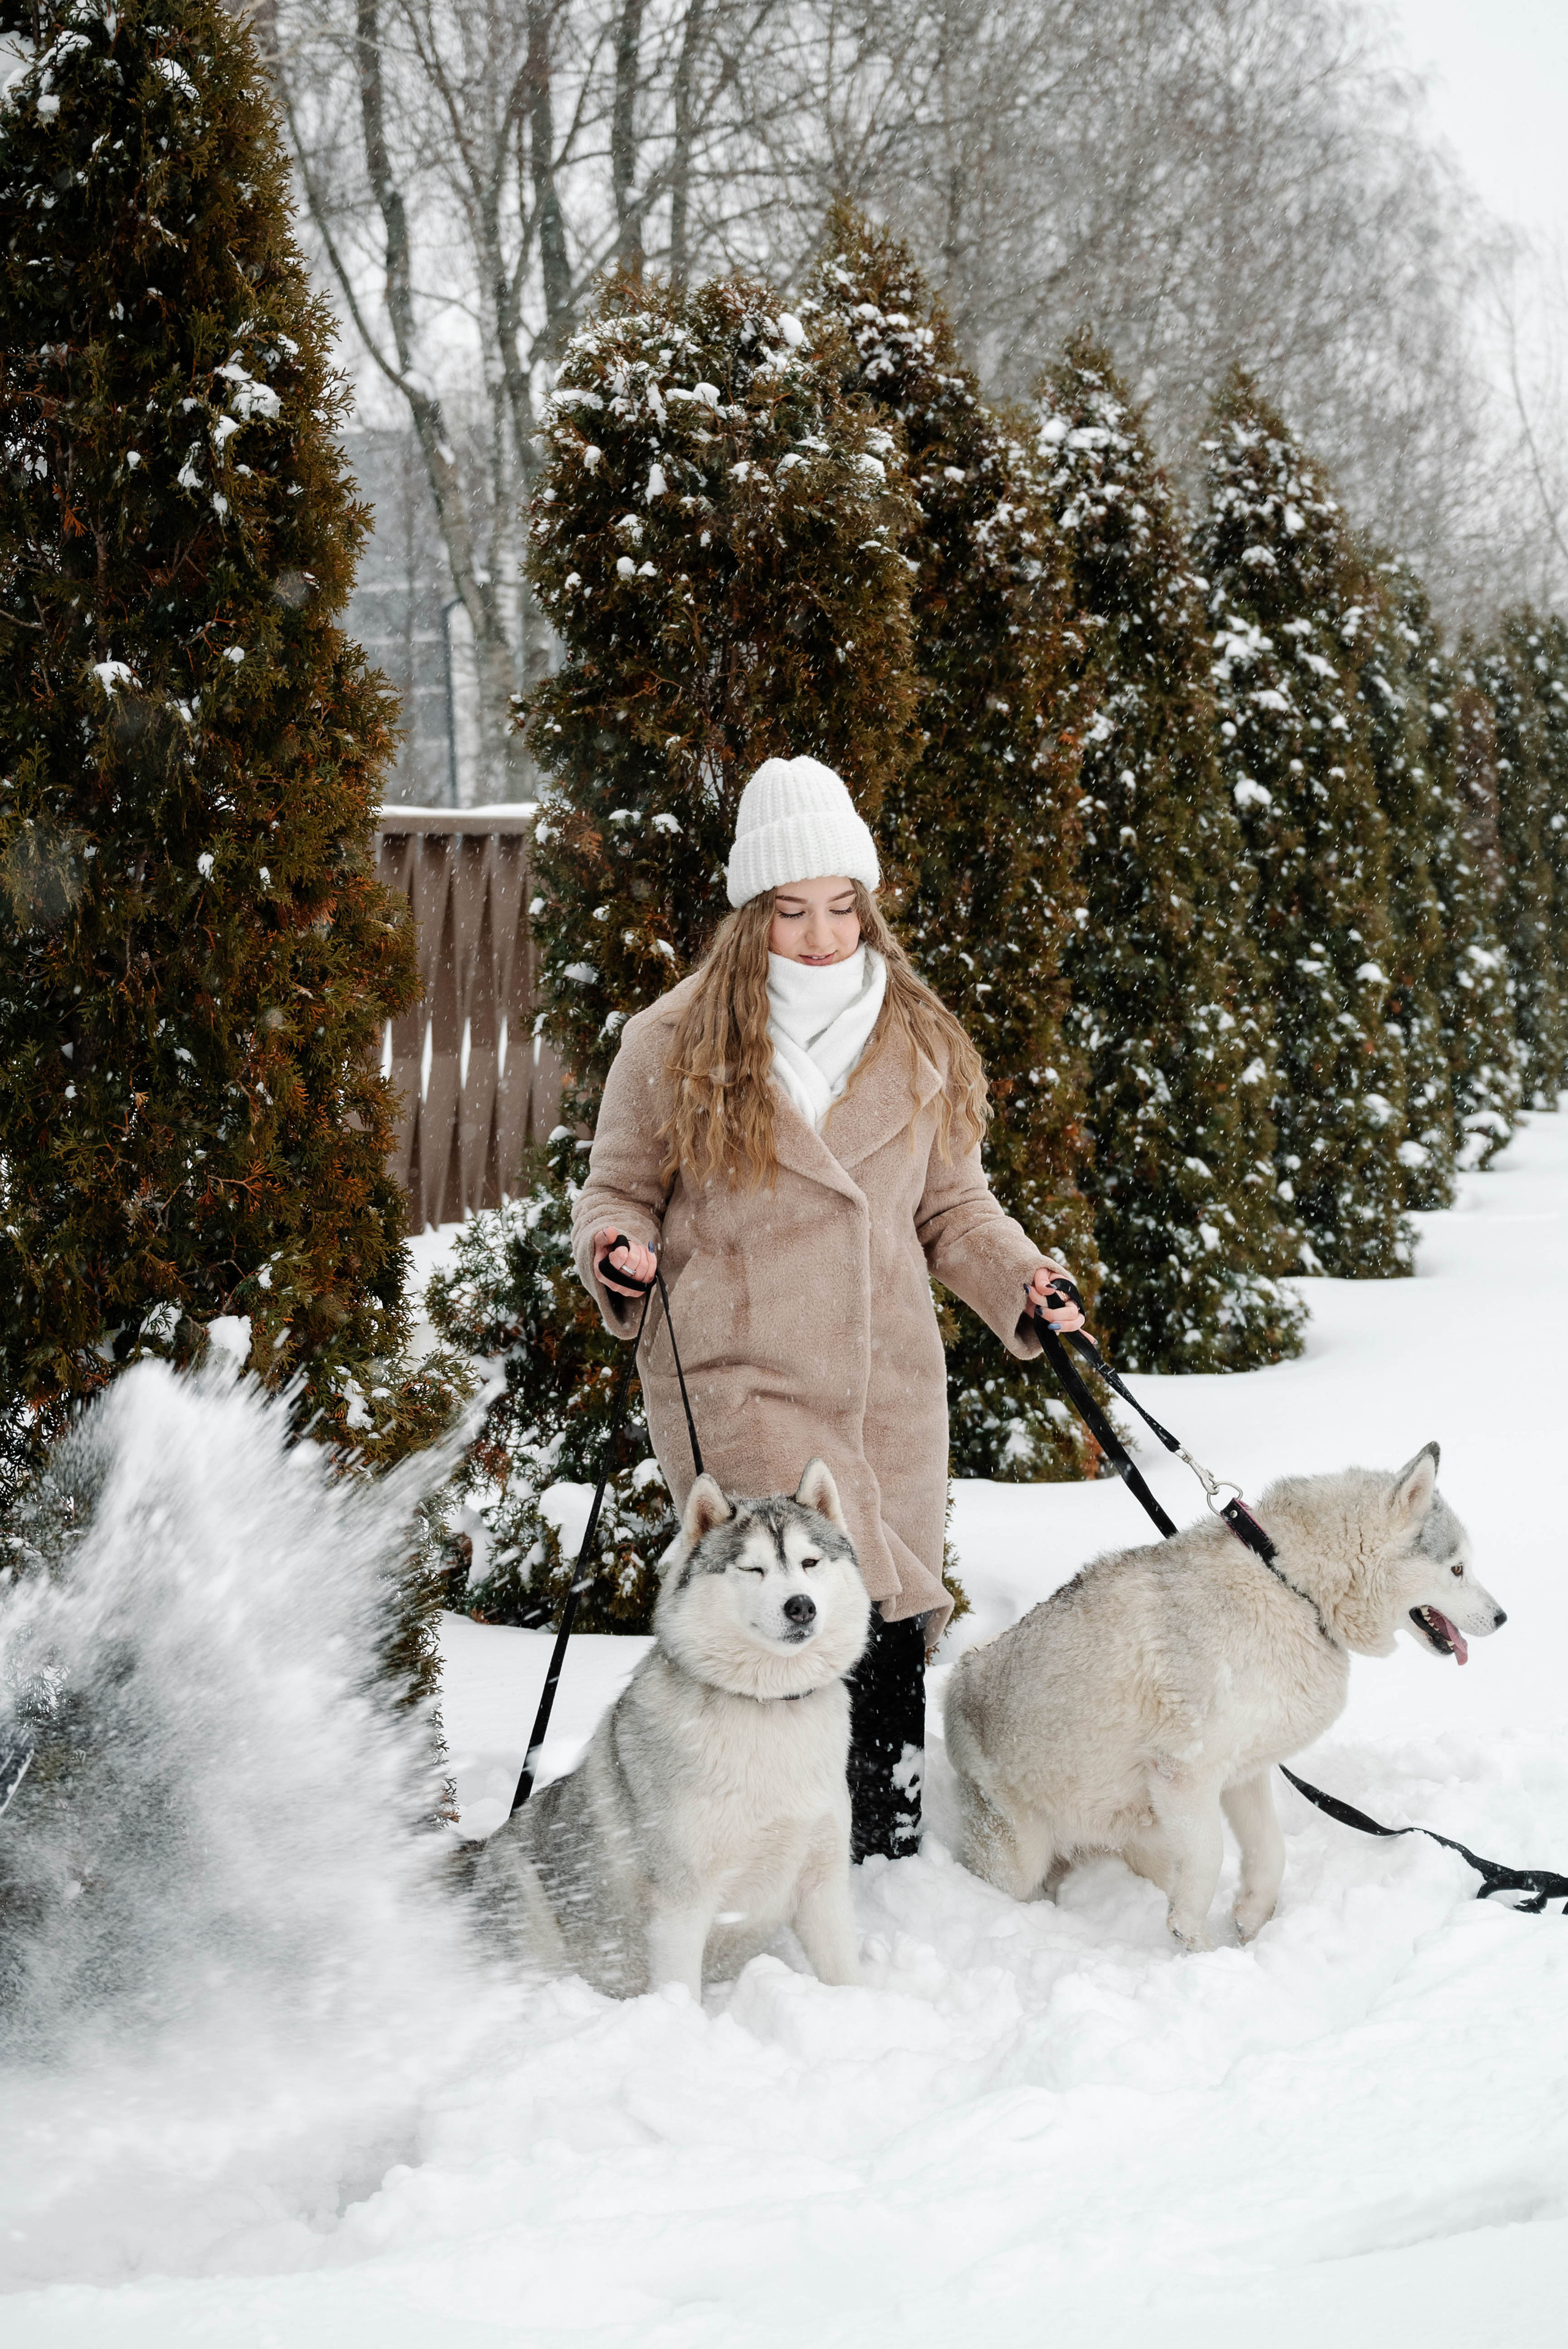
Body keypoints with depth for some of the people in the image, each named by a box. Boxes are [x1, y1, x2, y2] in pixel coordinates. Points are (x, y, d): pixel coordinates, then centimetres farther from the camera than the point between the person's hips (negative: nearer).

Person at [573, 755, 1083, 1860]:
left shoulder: (917, 1043, 11)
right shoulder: (673, 1044, 0)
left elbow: (950, 1206, 17)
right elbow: (620, 1188, 8)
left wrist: (1019, 1279, 0)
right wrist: (615, 1250, -13)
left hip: (892, 1385, 4)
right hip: (737, 1384, -4)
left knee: (898, 1633, 6)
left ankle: (895, 1862, 20)